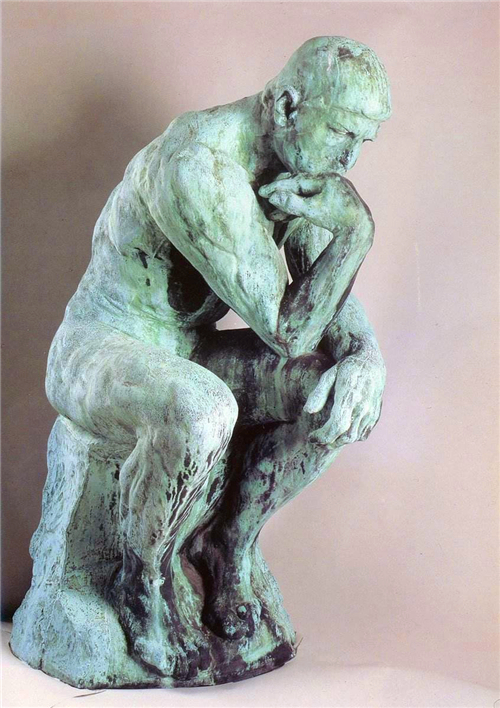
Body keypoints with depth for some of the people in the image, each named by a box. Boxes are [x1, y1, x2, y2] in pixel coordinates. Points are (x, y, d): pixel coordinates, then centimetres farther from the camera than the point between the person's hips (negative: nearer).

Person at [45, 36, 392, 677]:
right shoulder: (198, 170, -31)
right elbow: (287, 330, -29)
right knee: (200, 413, -40)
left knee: (340, 387, -12)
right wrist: (356, 230, -29)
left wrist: (364, 353, -17)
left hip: (187, 353, 8)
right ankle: (143, 582, -10)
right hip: (97, 355, -7)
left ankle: (230, 544, 6)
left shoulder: (297, 163, -3)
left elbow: (326, 297, 3)